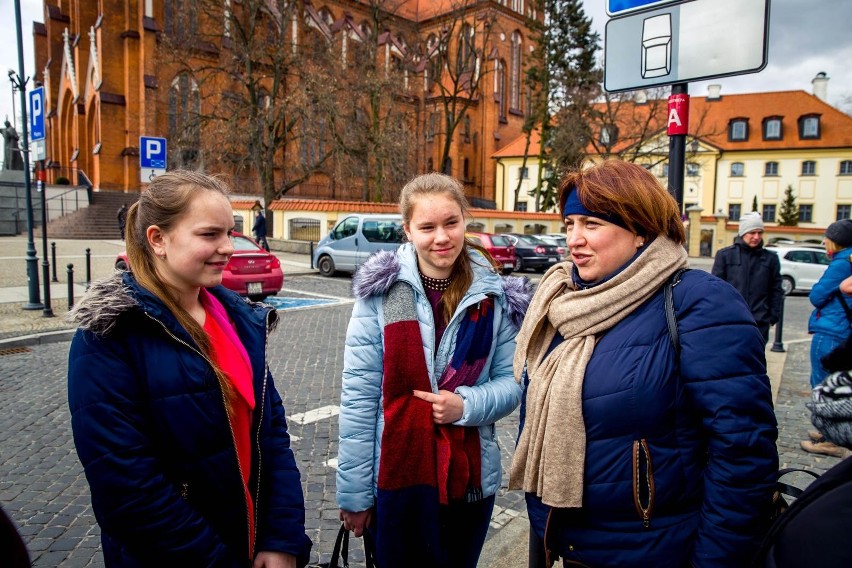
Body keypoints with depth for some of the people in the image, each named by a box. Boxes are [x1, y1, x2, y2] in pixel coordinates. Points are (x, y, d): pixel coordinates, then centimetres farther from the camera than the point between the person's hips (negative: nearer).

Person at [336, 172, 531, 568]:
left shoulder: (496, 296, -3)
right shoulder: (381, 291, -10)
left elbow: (511, 383, 1)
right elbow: (358, 396, -9)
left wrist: (466, 405, -18)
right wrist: (354, 490, -7)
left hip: (470, 477, 2)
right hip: (395, 477, -2)